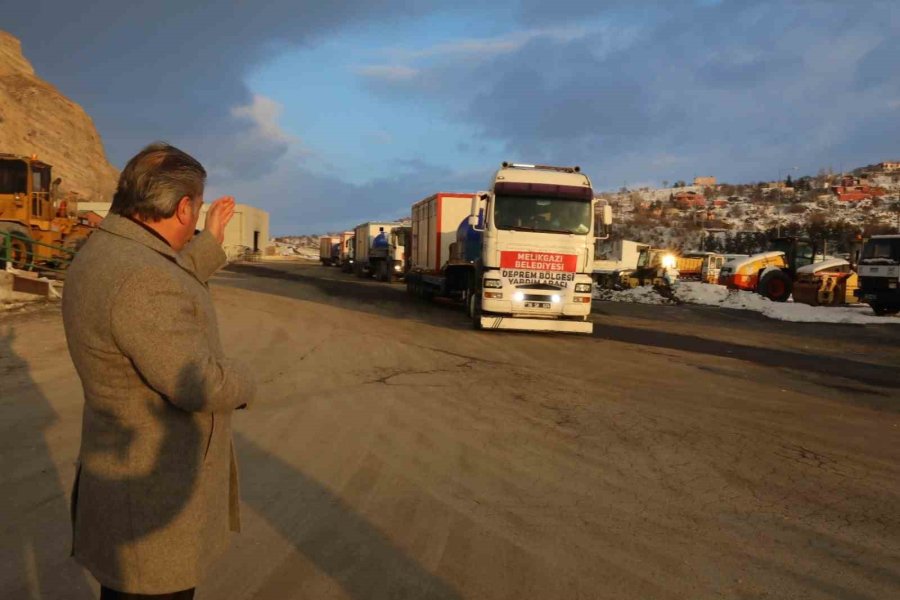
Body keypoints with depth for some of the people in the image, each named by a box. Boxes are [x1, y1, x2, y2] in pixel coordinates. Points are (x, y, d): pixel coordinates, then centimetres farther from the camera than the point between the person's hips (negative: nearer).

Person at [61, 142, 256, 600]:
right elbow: (200, 385, -28)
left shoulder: (105, 255, 3)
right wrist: (241, 383, -7)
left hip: (134, 469, 10)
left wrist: (210, 240, 26)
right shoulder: (140, 279, -29)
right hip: (154, 496, -10)